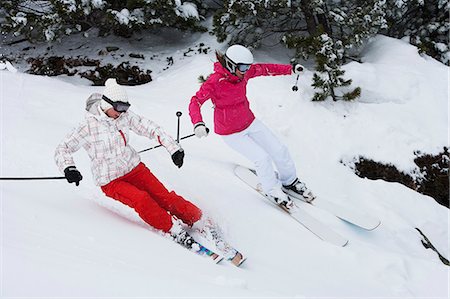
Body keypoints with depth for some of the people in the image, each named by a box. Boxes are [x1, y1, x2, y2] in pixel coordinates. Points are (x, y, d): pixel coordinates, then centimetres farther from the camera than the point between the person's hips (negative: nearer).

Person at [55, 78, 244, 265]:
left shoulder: (124, 116, -2)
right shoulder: (89, 126, -15)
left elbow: (149, 128, 4)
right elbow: (63, 149, -14)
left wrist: (173, 147, -5)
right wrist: (68, 168, -34)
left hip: (134, 167, 4)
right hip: (110, 181, -4)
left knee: (163, 196, -13)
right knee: (141, 199, -30)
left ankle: (202, 223, -8)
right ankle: (175, 231, -20)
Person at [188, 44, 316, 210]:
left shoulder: (244, 72, -10)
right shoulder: (214, 81, -28)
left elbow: (265, 69, 5)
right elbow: (195, 102, -31)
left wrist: (290, 69, 4)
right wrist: (198, 124, -48)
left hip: (250, 122, 7)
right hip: (230, 132, -6)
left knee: (279, 150, 6)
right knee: (262, 157, -14)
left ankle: (290, 182, 32)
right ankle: (272, 190, 14)